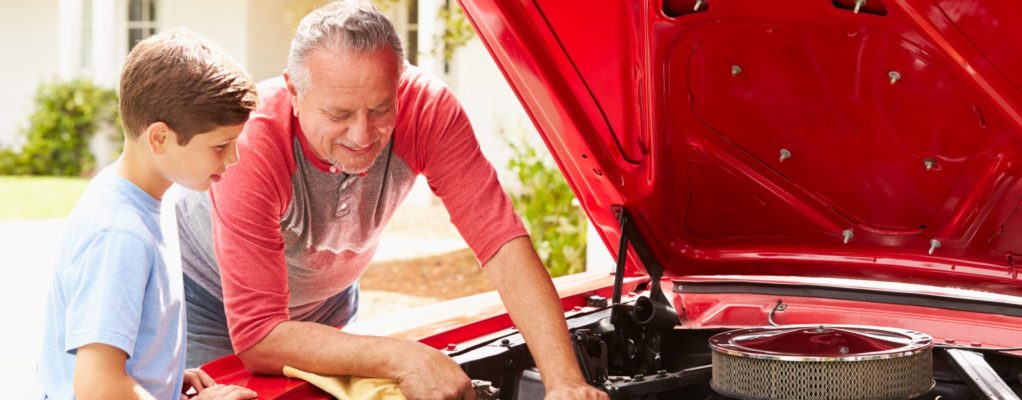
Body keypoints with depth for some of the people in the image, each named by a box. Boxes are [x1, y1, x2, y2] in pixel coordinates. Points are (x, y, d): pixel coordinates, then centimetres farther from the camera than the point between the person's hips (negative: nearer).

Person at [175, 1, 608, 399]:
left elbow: (502, 241, -34)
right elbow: (258, 338, -41)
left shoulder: (427, 108, -30)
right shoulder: (251, 143, -40)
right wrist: (403, 358, -51)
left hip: (326, 299, 3)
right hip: (211, 300, -3)